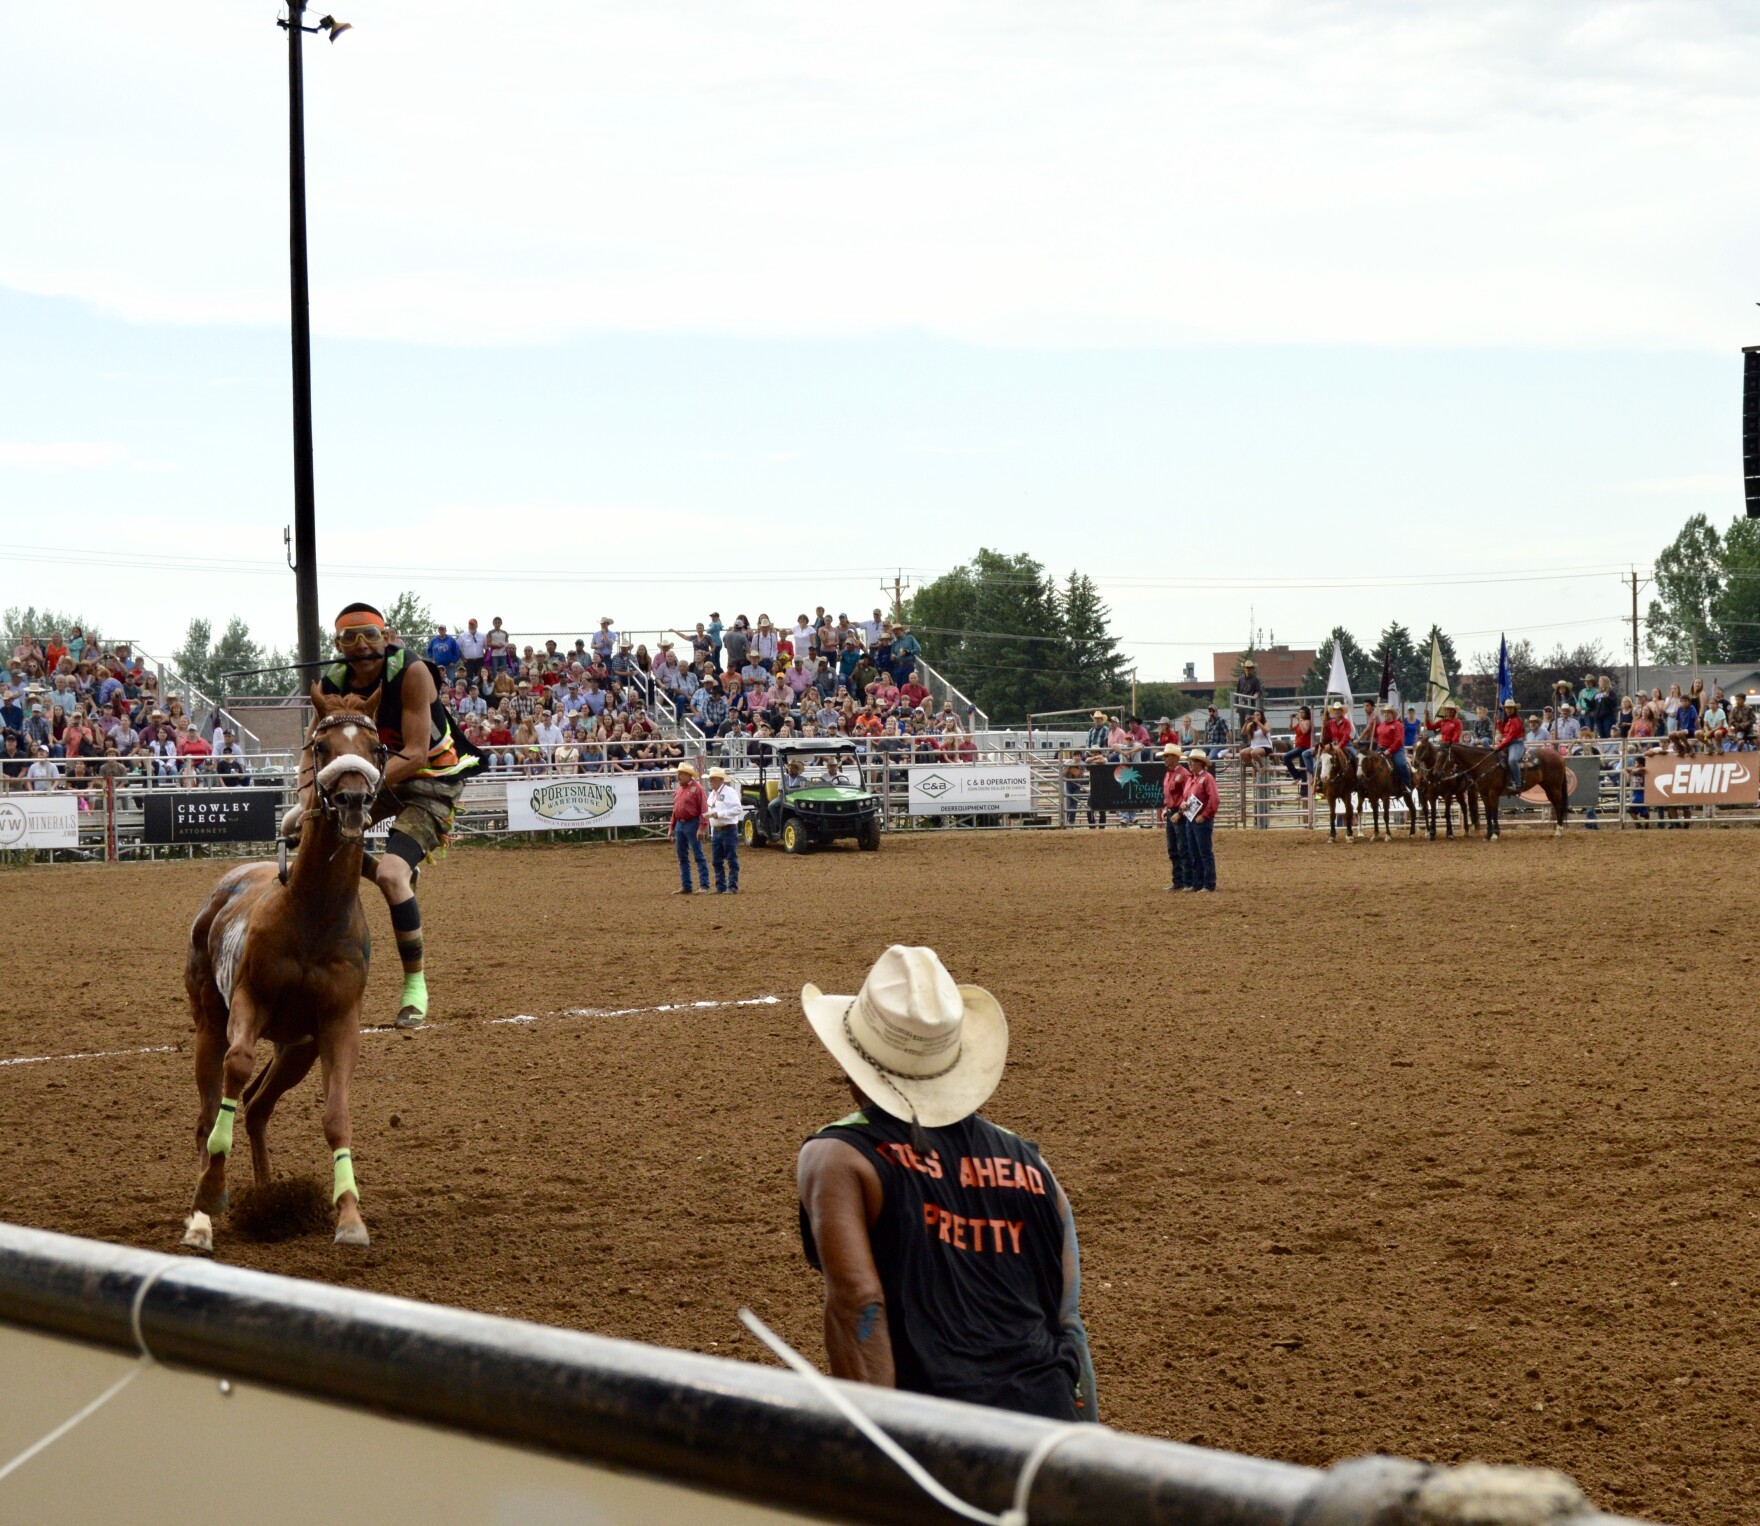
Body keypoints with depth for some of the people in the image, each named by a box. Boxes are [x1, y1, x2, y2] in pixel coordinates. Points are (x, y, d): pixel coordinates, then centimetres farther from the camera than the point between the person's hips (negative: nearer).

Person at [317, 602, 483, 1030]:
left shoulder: (412, 673, -25)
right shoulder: (334, 683, -9)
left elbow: (416, 753, -28)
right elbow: (315, 750, -8)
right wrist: (307, 798, -26)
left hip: (434, 781, -7)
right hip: (384, 774, 7)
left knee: (392, 874, -24)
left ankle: (415, 986, -10)